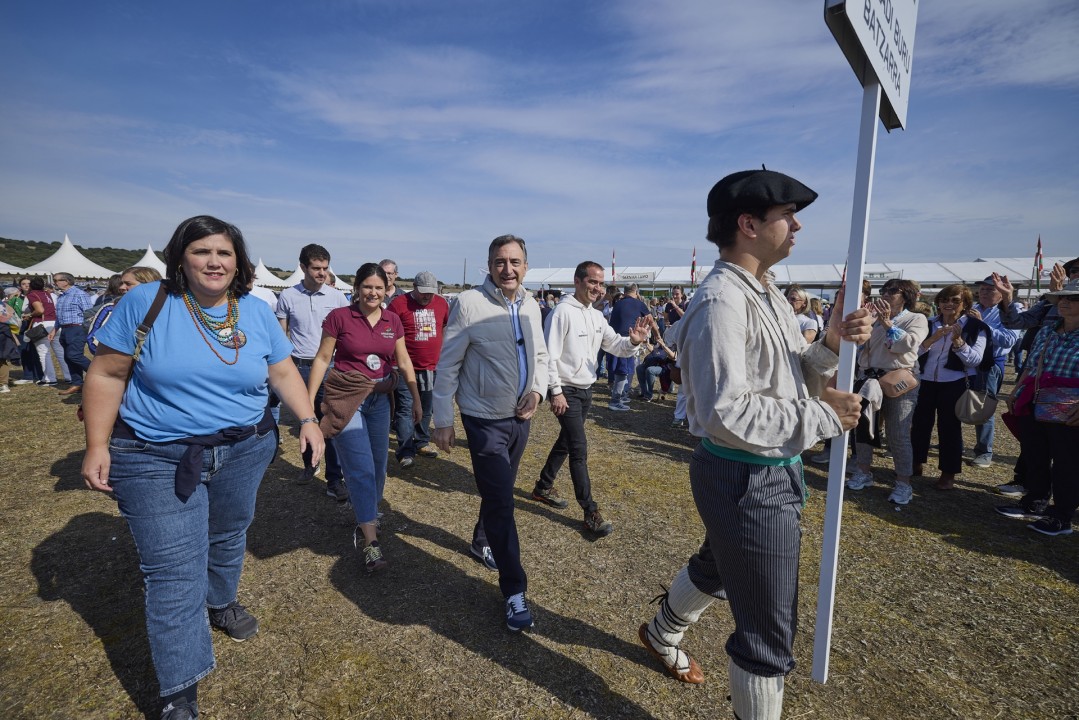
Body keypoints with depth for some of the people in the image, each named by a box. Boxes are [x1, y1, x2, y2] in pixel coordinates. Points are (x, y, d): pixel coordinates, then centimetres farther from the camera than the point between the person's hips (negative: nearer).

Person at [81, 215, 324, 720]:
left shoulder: (256, 312, 0)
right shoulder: (145, 302, -9)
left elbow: (283, 372, 4)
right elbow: (107, 375, -4)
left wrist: (308, 419, -8)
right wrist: (97, 444, -8)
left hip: (245, 451, 4)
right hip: (156, 460, -3)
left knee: (228, 537, 21)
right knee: (174, 572, -1)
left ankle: (220, 603, 52)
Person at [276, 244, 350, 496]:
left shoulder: (337, 296, -1)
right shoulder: (288, 296, 1)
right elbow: (281, 336, 8)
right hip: (299, 368, 2)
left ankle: (334, 479, 0)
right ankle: (310, 463, 36)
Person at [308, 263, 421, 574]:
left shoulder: (393, 321, 5)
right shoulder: (339, 317, -7)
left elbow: (404, 362, 9)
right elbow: (322, 359, -4)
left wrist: (416, 398, 8)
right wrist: (309, 401, -6)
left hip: (380, 399, 5)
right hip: (346, 397, -5)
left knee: (378, 464, 13)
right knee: (361, 468, -8)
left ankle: (367, 517, 37)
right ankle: (371, 542, -3)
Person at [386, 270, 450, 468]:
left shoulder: (442, 303, 5)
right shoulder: (399, 303, -9)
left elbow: (447, 328, 21)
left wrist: (443, 353, 18)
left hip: (432, 368, 5)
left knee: (426, 409, 14)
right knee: (405, 410, -2)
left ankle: (422, 443, 29)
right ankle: (405, 452, 3)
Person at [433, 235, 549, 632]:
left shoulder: (530, 306, 3)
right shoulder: (469, 303, -15)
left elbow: (540, 355, 12)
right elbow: (447, 365, -12)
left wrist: (537, 390, -7)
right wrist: (443, 420, -11)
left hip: (521, 417, 6)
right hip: (485, 419, -6)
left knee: (499, 491, 23)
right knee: (500, 500, -4)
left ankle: (482, 540, 49)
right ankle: (515, 591, 9)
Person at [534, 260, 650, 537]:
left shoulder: (596, 316, 9)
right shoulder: (562, 312, -15)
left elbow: (616, 346, 6)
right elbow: (549, 356, -18)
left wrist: (634, 341, -16)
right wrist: (556, 392, -19)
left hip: (586, 390, 9)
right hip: (566, 391, -8)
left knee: (566, 442, 18)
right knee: (579, 448, -8)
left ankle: (543, 488, 36)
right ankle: (590, 512, 0)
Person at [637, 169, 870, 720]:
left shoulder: (769, 295, 9)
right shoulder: (721, 303, -23)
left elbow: (793, 377, 11)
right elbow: (726, 412, -30)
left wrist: (831, 345, -7)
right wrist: (825, 417, -21)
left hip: (772, 471, 11)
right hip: (748, 480, -11)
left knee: (715, 568, 32)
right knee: (768, 633, 6)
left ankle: (661, 635, 59)